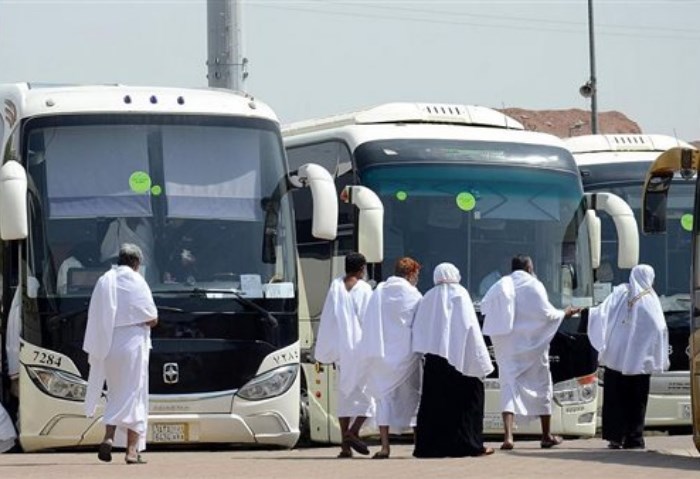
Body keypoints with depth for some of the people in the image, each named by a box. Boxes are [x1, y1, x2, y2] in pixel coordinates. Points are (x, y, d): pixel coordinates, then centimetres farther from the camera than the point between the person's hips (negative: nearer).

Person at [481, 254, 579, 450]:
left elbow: (484, 307, -3)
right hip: (532, 343, -2)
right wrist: (564, 313, 7)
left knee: (509, 384, -1)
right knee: (541, 384, 13)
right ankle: (546, 436, 21)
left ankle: (508, 435, -20)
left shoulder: (500, 286, 3)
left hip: (506, 344, 2)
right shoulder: (534, 286, -7)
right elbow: (546, 313, -11)